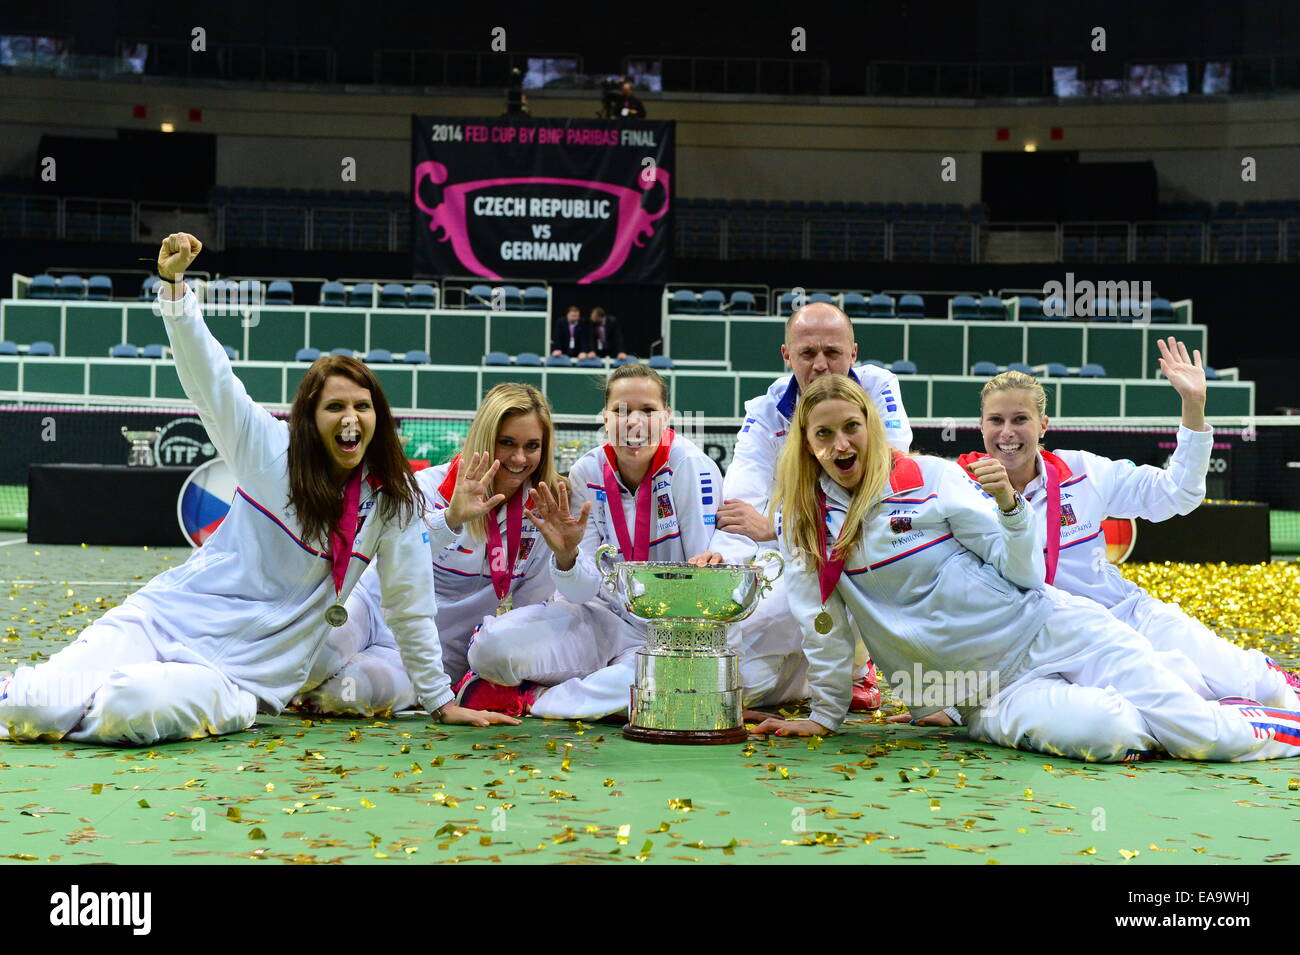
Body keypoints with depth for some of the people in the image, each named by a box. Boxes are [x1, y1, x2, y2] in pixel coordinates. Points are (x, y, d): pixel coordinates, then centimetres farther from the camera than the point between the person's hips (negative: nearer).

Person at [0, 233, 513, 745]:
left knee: (136, 708, -33)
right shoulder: (272, 449, 0)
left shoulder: (393, 499, 0)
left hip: (244, 673, -1)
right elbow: (209, 377, -7)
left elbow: (410, 606, 7)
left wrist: (440, 701, 10)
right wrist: (174, 282, -21)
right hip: (171, 614, 1)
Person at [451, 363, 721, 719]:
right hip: (606, 614, 2)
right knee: (493, 643, -23)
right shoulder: (588, 472, -4)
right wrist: (566, 556, -28)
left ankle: (531, 698, -15)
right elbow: (585, 590, -6)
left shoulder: (691, 467, -14)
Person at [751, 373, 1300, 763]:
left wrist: (1010, 504, -22)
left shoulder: (930, 476, -5)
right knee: (1106, 734, -30)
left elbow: (1025, 572, -5)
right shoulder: (803, 520, 0)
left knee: (1205, 738, -13)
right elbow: (822, 624, 6)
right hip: (989, 694, 1)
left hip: (1050, 630, -1)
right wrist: (826, 716, 6)